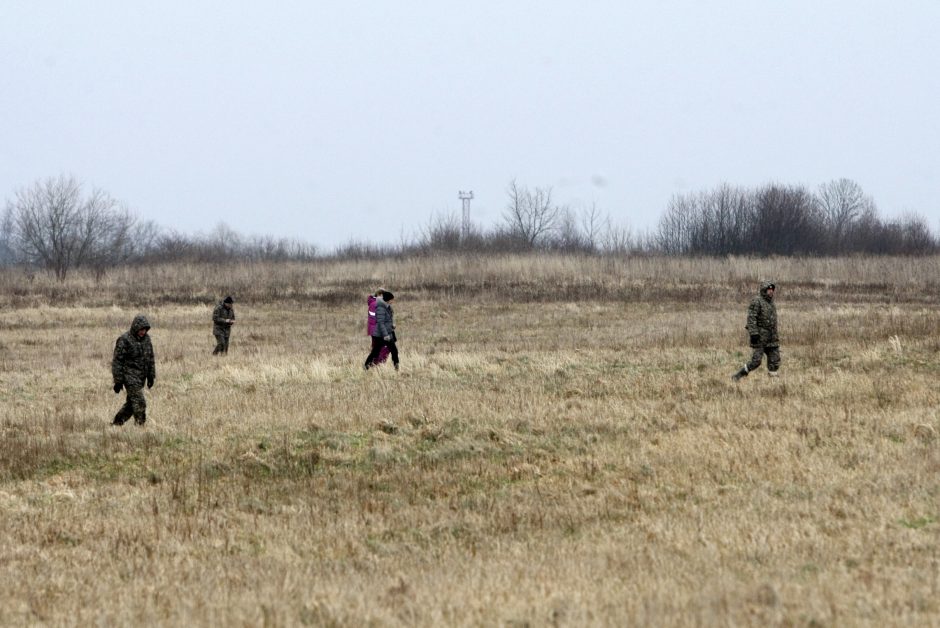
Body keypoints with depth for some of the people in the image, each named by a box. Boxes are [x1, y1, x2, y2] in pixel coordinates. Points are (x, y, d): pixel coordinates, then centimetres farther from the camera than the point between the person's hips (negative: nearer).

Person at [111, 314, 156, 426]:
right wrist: (118, 381, -13)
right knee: (139, 402, -14)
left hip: (141, 377, 7)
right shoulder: (124, 340, -13)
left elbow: (150, 358, 18)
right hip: (130, 376, -7)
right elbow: (117, 361, -12)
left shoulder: (146, 339, 8)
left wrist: (151, 376, 15)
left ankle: (117, 423, 23)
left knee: (131, 403, 11)